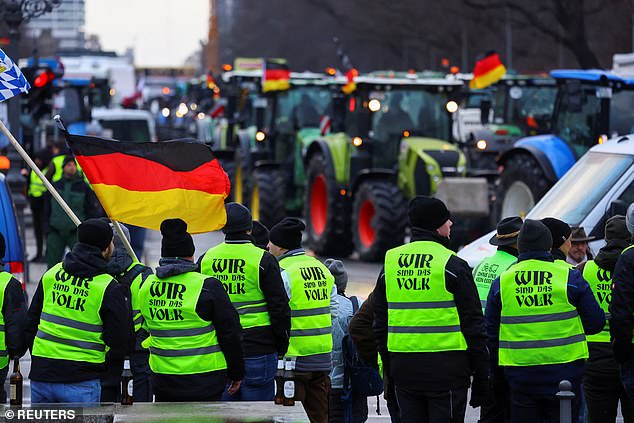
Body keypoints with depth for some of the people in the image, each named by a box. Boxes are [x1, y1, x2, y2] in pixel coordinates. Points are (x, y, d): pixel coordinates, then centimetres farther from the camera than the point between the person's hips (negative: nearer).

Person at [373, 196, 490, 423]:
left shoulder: (390, 264, 9)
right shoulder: (452, 265, -7)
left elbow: (380, 325, 13)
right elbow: (473, 325, -7)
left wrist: (389, 370, 20)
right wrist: (481, 377, 0)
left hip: (404, 369, 5)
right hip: (446, 369, -5)